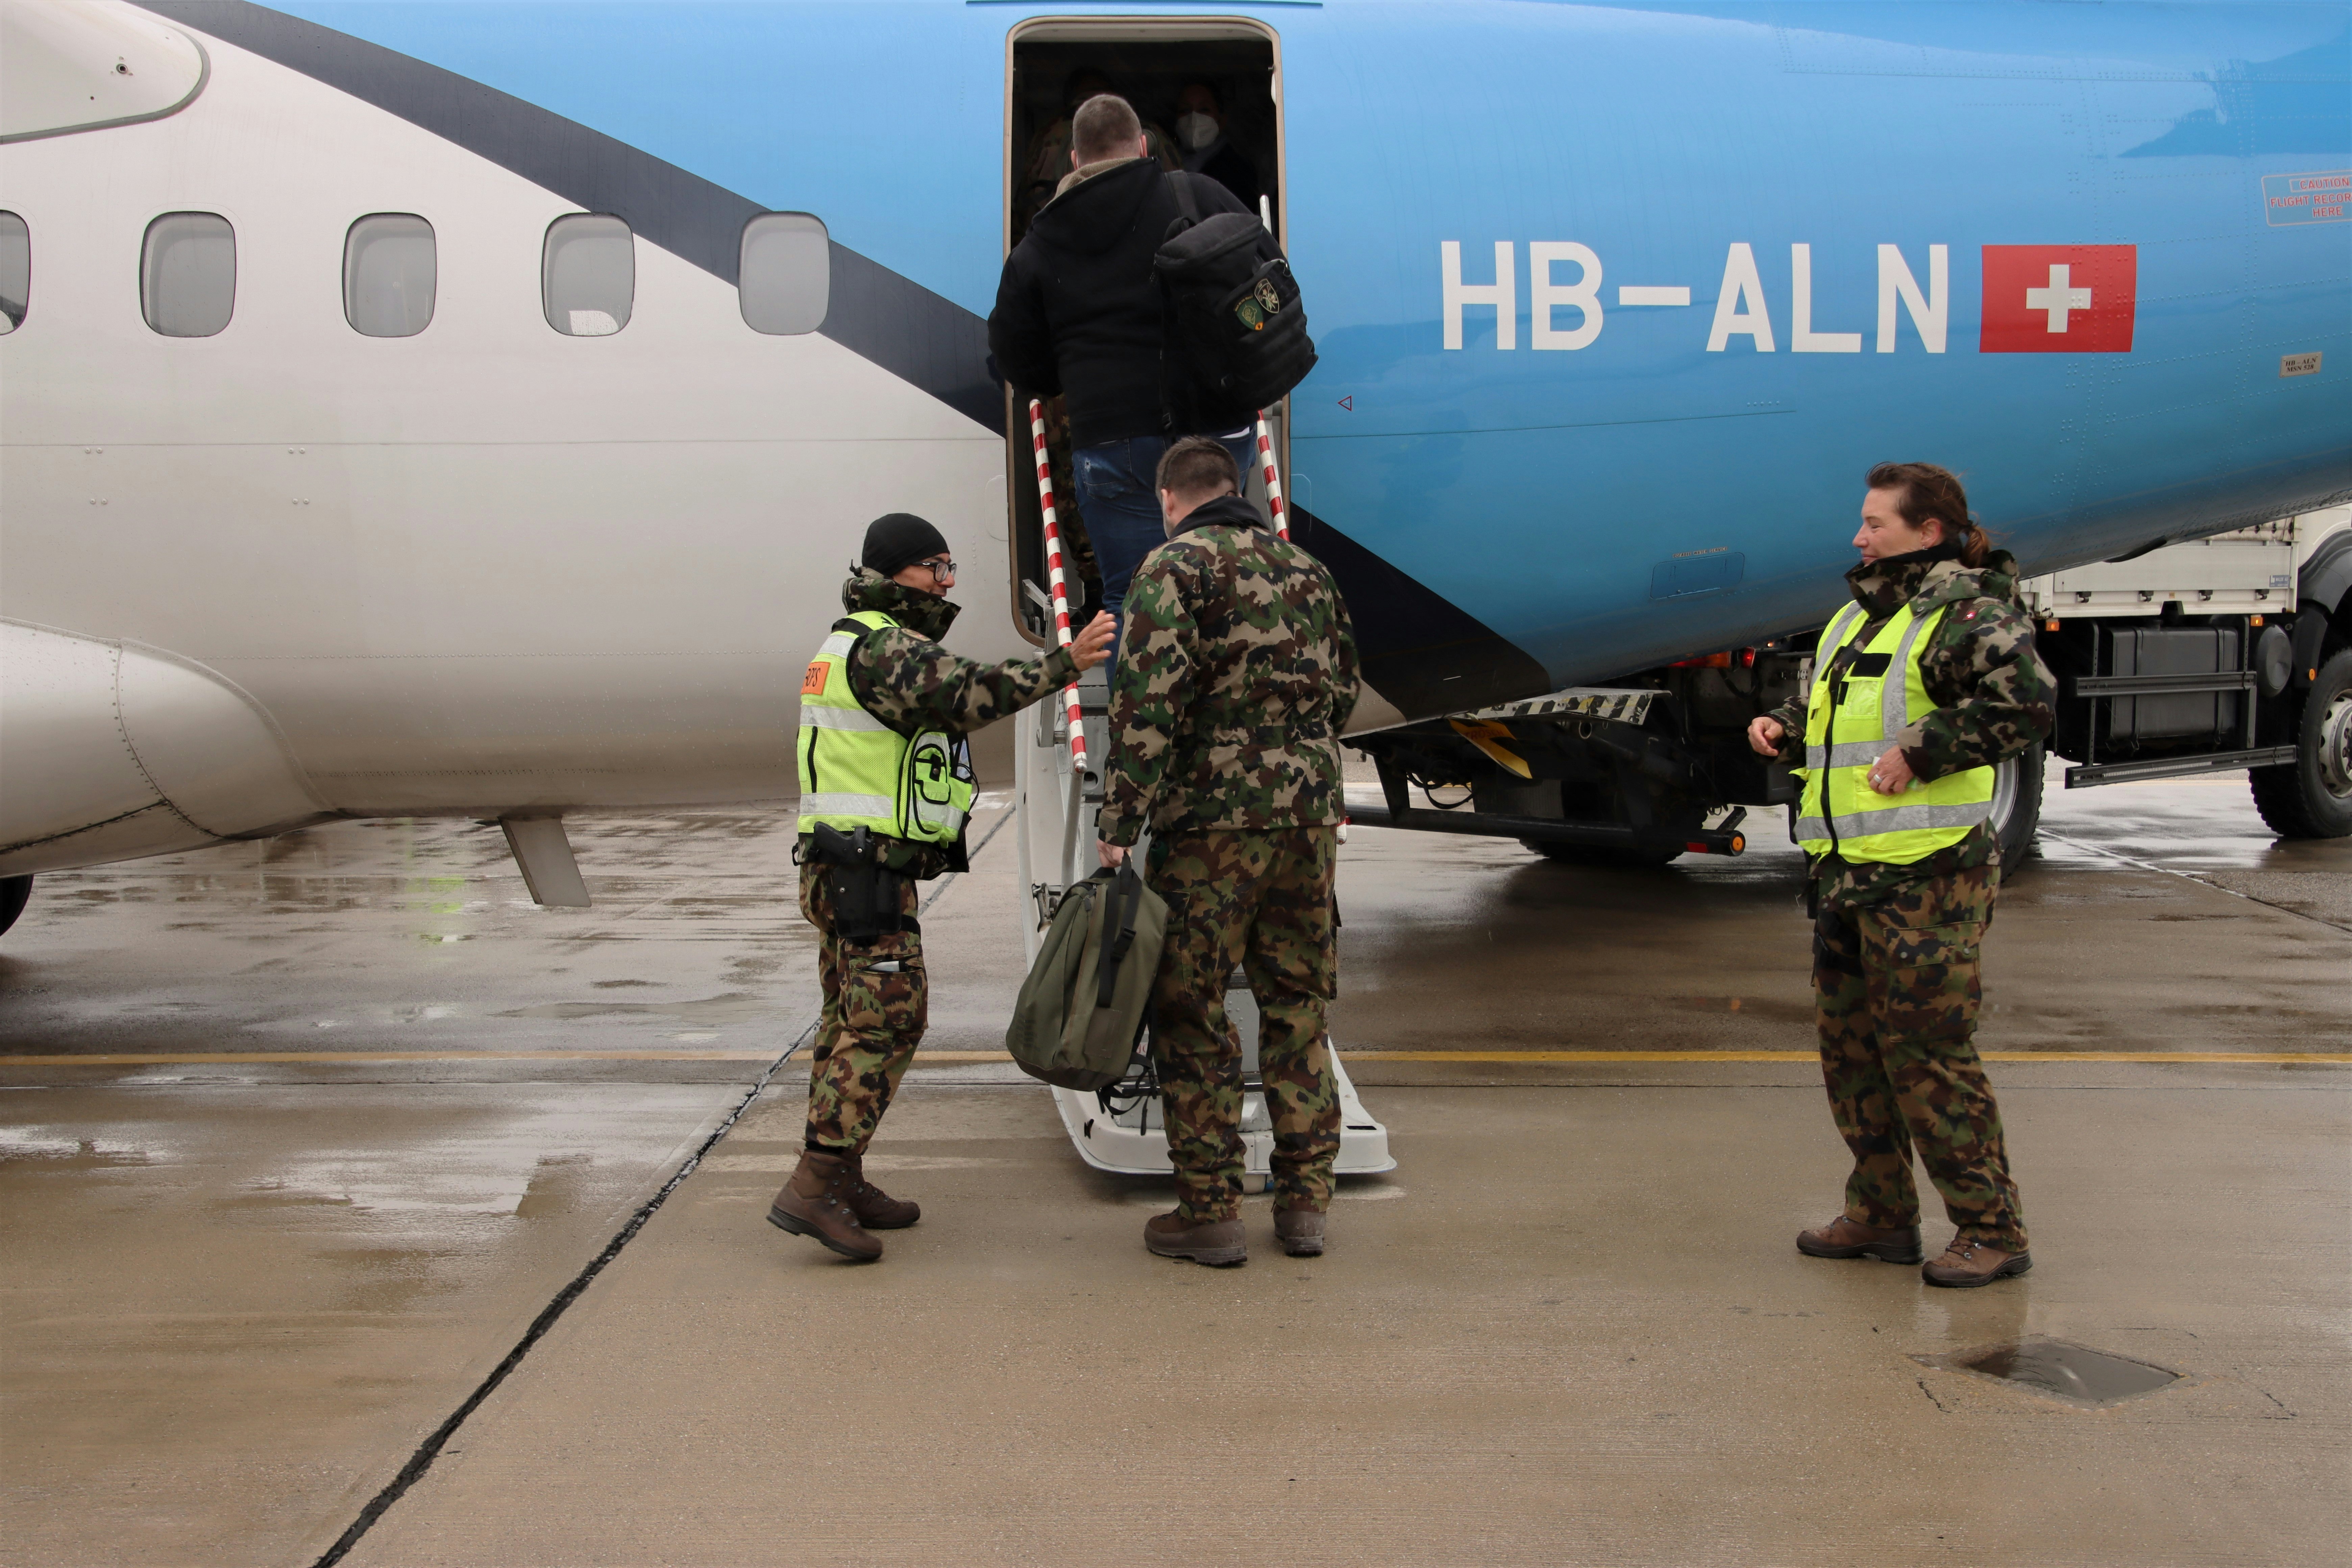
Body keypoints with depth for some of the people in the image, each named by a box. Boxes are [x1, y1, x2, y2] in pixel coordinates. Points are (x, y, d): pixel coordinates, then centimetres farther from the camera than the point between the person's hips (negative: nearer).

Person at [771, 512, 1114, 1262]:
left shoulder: (854, 646, 20)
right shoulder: (883, 647, -15)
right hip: (869, 872, -11)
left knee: (854, 1020, 14)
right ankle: (814, 1187, -14)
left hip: (846, 873, 11)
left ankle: (841, 1180, 21)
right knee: (887, 1019, -11)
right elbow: (968, 694, -28)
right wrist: (1063, 663, -24)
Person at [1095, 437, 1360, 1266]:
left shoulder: (1175, 566, -5)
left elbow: (1148, 699, -15)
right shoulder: (1308, 569, 15)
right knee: (1298, 1005, 13)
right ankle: (1304, 1201, 16)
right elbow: (1343, 692, 20)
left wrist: (1121, 821, -14)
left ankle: (1209, 1213, 5)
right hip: (1311, 816, 6)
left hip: (1211, 822, -6)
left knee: (1192, 1014, 2)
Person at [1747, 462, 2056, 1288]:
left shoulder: (1968, 616, -10)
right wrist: (1786, 727, 8)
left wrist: (1920, 751, -23)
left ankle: (1992, 1229, 4)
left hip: (1929, 877, -9)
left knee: (1927, 1050, -7)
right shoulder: (1858, 618, 18)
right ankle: (1881, 1214, 25)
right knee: (1849, 1043, 13)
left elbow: (2025, 704, -23)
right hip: (1849, 875, 9)